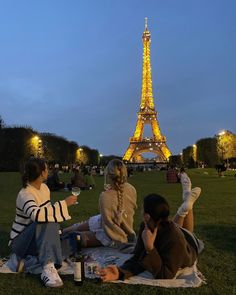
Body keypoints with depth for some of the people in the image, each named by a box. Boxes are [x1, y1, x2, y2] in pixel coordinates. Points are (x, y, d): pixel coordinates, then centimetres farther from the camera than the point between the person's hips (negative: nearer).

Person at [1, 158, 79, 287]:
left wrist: (55, 231, 1)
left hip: (39, 237, 8)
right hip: (22, 240, -8)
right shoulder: (25, 194, -25)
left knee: (73, 241, -9)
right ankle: (48, 267, -39)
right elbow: (37, 215, -46)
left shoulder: (44, 187, 0)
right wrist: (64, 203, -40)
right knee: (47, 221, -34)